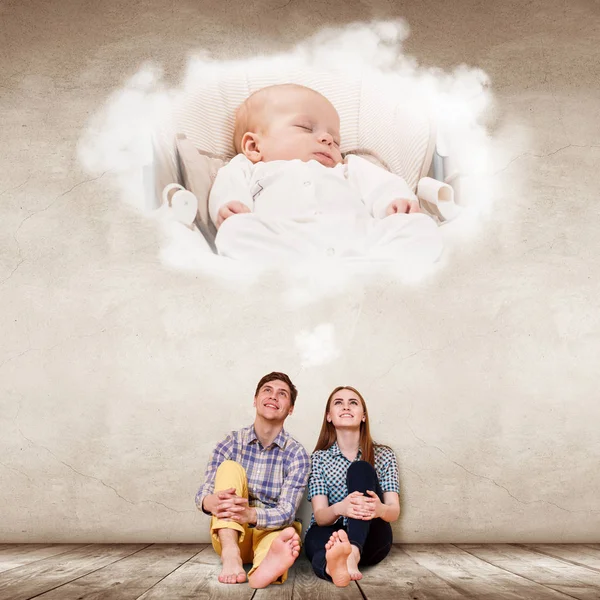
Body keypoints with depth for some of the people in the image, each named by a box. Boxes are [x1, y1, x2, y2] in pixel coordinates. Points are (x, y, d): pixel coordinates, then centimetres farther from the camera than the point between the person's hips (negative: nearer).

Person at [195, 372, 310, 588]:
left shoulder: (297, 454, -9)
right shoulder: (232, 442, -4)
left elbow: (286, 513, -19)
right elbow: (202, 494, -10)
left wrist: (251, 514, -43)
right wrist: (213, 502, -38)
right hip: (230, 535, 2)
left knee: (287, 534, -36)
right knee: (230, 467, -22)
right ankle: (230, 553, -41)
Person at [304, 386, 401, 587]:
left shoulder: (384, 455, 5)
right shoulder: (319, 458, 3)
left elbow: (394, 511, -5)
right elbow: (319, 516, -7)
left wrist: (380, 509, -33)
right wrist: (339, 508, -34)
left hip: (370, 540, 1)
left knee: (361, 469, -25)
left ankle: (353, 552, -49)